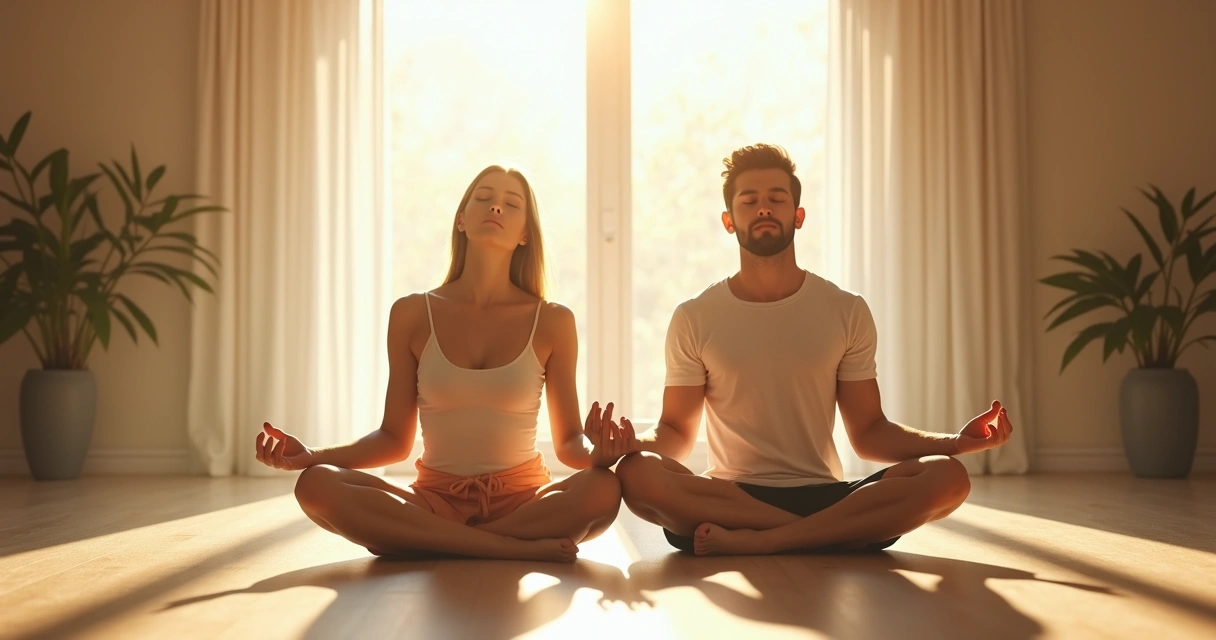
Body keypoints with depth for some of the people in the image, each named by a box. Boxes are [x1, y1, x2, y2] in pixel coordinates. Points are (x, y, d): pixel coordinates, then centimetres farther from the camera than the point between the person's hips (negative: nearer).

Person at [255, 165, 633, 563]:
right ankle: (520, 549, -27)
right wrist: (312, 455, -9)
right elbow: (394, 439, 7)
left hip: (522, 499, -1)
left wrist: (595, 452, -19)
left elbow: (568, 444, 5)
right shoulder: (412, 315, 5)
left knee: (603, 489, -33)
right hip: (435, 499, 2)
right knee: (316, 485, -27)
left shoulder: (552, 322, 3)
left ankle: (421, 540, -21)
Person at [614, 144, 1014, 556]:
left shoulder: (847, 312, 8)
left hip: (824, 495, 2)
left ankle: (754, 541, -27)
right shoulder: (694, 319, 5)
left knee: (946, 477, -24)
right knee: (636, 473, -32)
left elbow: (869, 433, 8)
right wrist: (630, 443, -18)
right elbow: (676, 432, 5)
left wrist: (958, 441, -8)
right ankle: (827, 534, -24)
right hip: (729, 499, -1)